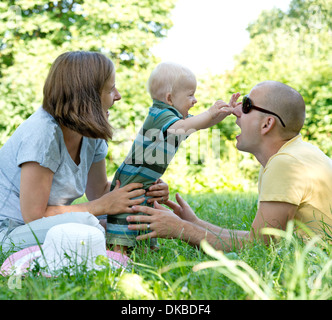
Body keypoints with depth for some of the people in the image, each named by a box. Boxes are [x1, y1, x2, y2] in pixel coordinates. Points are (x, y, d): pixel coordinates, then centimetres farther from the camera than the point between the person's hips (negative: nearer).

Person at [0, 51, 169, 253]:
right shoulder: (43, 133, -25)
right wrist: (104, 205, -20)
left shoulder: (91, 134, -1)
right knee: (82, 221, -34)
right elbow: (33, 216, -24)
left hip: (51, 226, 8)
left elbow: (99, 190, 11)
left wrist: (143, 191, -8)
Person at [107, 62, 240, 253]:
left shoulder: (177, 116, 12)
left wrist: (225, 112, 6)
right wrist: (210, 113, -36)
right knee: (124, 237, -8)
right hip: (131, 183, -10)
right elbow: (181, 128, -38)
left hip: (149, 184, 10)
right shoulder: (159, 114, -18)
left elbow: (203, 124, 20)